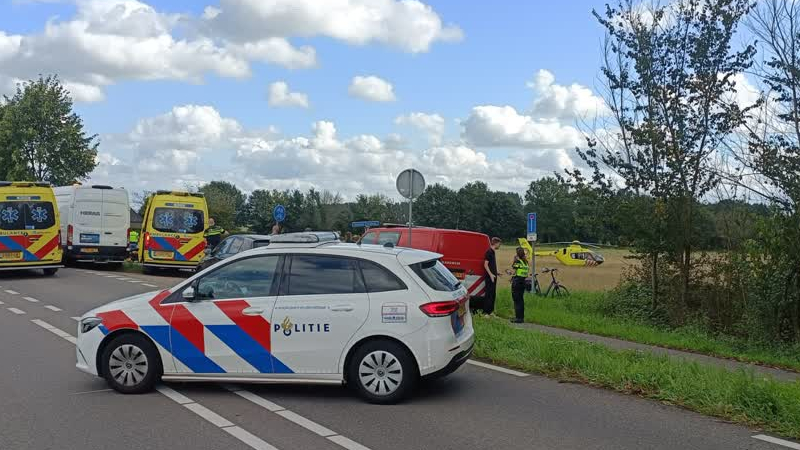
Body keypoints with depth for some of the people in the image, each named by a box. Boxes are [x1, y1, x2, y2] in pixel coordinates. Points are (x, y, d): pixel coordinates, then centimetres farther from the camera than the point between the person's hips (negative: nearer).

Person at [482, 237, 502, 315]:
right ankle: (486, 311, -5)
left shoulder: (493, 252, 15)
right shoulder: (489, 252, -13)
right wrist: (491, 274, -23)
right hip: (490, 276, -10)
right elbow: (485, 265, -18)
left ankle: (491, 310, 19)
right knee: (489, 294, -7)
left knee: (493, 294, 13)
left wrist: (496, 273, 25)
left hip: (493, 276, 10)